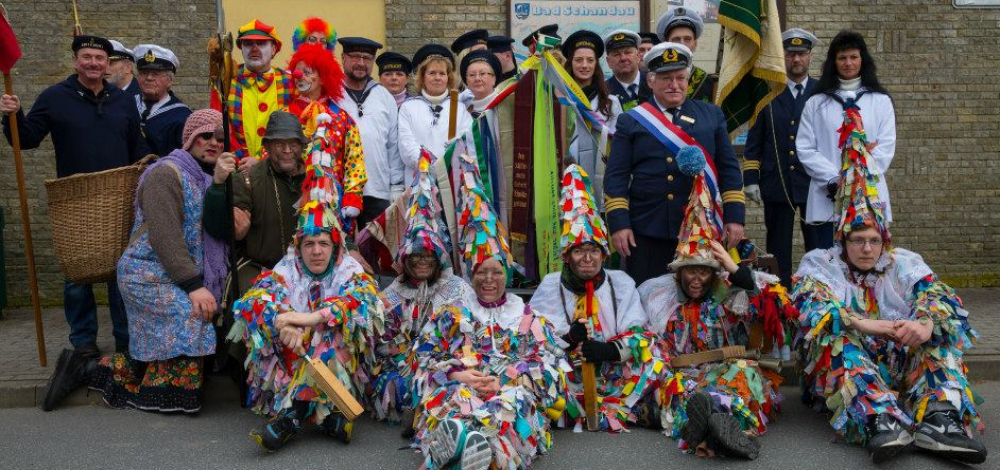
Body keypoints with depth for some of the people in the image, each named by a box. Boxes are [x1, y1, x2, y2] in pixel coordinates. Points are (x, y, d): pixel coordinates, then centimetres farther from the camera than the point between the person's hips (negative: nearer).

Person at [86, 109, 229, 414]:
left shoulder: (212, 180, 16)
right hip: (151, 275, -8)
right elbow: (165, 236, -19)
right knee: (188, 315, -27)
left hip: (187, 278, 8)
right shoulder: (167, 173, -10)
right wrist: (194, 285, -24)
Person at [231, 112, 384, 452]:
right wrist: (284, 324, -34)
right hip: (295, 358, 2)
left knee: (340, 319, -29)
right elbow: (254, 298, -12)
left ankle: (294, 414, -31)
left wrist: (313, 316, -34)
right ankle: (326, 412, -32)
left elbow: (363, 298, -21)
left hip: (338, 367, -2)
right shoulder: (286, 270, 8)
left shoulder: (350, 270, 3)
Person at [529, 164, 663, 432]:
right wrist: (568, 339, -24)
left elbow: (638, 335, -1)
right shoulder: (550, 286, 4)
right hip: (568, 377, -1)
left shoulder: (621, 283, 8)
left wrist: (611, 349, -22)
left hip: (612, 375, 1)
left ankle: (605, 415, -26)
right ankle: (610, 417, -29)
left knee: (650, 347, -21)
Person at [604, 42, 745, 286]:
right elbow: (616, 176, 1)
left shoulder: (711, 115, 12)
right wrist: (618, 223, -9)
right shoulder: (631, 121, 6)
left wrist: (734, 217, 1)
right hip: (646, 233, -1)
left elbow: (729, 169, 10)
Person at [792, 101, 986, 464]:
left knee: (942, 323, -19)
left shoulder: (904, 263, 13)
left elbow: (940, 296, -7)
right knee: (834, 332, -31)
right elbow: (811, 306, -14)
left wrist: (925, 324, -32)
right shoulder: (818, 263, 7)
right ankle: (880, 420, -51)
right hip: (844, 365, -2)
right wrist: (861, 324, -32)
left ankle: (940, 418, -39)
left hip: (903, 361, 2)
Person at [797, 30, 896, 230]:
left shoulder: (881, 101, 11)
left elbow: (886, 147, 4)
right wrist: (834, 180, -10)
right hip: (827, 197, 0)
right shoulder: (816, 103, 9)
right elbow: (805, 148, 2)